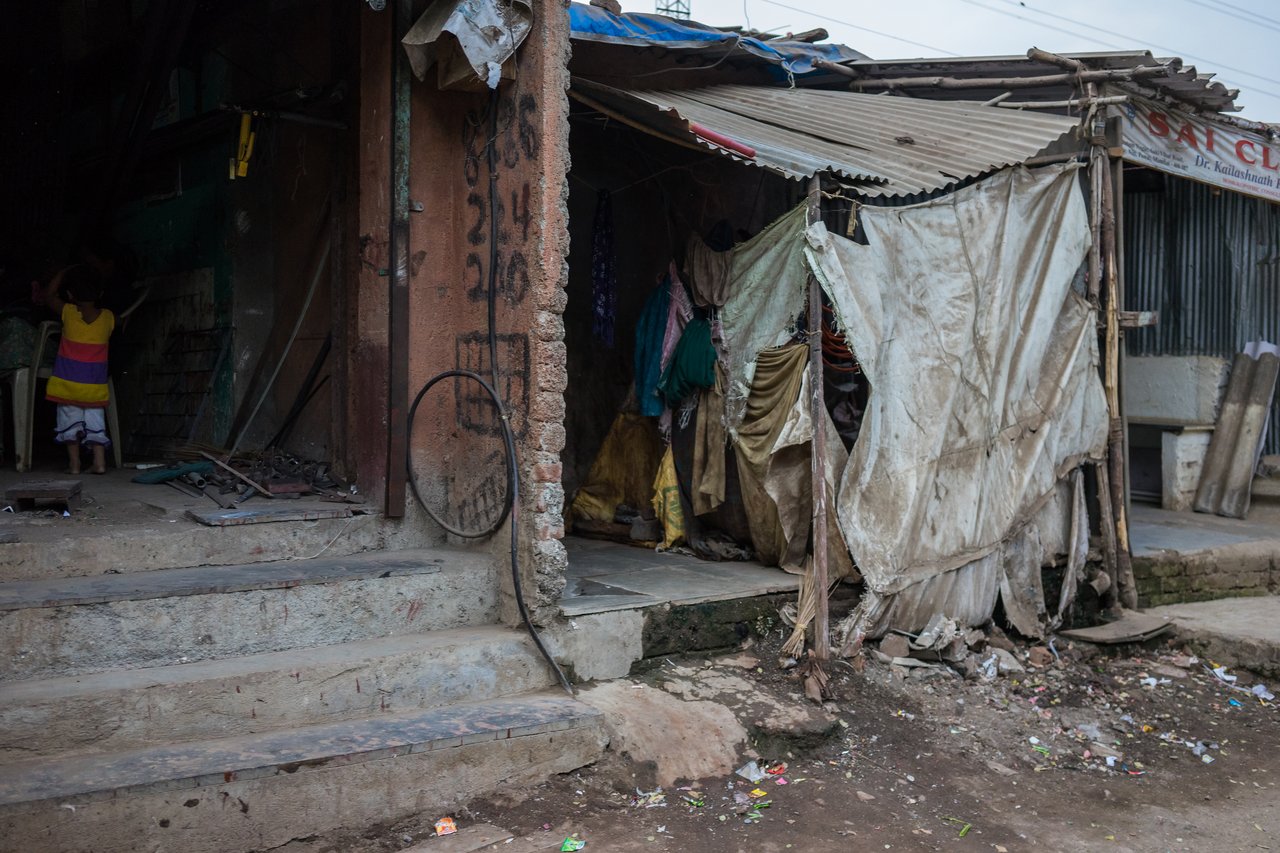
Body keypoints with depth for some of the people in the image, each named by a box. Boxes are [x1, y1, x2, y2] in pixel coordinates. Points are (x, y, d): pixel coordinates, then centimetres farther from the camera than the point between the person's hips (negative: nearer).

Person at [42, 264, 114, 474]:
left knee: (70, 420, 7)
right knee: (95, 420, 6)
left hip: (69, 383, -1)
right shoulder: (108, 317, -4)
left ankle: (74, 463, 5)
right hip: (95, 386, 1)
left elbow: (49, 296, 10)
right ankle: (99, 461, -2)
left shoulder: (68, 313, -8)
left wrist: (66, 271, 14)